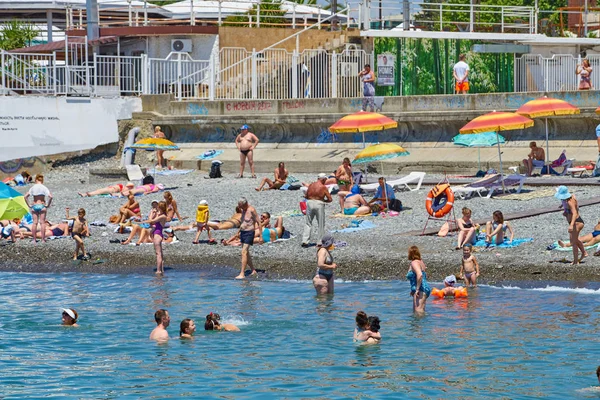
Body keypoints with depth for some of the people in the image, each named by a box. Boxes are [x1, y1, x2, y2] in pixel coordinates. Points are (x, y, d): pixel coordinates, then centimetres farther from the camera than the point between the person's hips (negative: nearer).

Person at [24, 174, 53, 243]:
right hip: (42, 205, -2)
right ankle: (43, 239, 1)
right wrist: (48, 205, -5)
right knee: (42, 222, 2)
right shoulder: (44, 188, -5)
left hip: (34, 206, 2)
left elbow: (26, 197, -1)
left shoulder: (33, 188, 2)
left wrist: (29, 205, 4)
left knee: (35, 222, 6)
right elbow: (50, 197, -16)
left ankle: (34, 239, 5)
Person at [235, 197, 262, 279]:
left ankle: (242, 274, -19)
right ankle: (253, 271, 25)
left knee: (244, 252, -16)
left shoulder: (251, 210, -17)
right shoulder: (243, 210, 8)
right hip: (242, 232, 9)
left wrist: (260, 236, -15)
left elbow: (258, 223, -15)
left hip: (249, 233, -9)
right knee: (246, 253, 13)